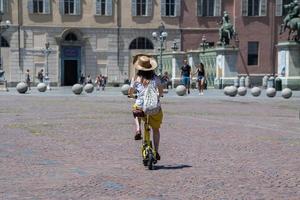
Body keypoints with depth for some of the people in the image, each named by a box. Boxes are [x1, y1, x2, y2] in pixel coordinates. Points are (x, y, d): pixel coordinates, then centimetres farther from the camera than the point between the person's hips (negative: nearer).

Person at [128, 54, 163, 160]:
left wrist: (131, 95, 31)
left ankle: (138, 130, 12)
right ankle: (156, 151, 22)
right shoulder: (155, 78, 2)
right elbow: (161, 92, 8)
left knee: (135, 112, 36)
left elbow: (130, 93, 8)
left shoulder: (136, 78, 0)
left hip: (140, 107, -1)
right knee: (155, 129, 22)